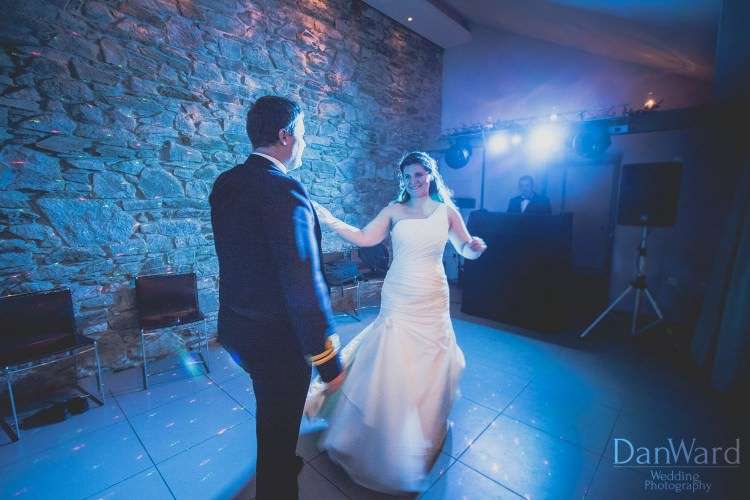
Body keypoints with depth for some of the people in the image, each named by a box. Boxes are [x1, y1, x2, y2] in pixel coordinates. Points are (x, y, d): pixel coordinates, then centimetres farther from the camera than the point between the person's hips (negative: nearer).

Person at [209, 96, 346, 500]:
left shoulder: (225, 183, 3)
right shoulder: (285, 190, -25)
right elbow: (303, 285, -28)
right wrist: (328, 359, -20)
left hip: (237, 326, 9)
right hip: (275, 337, -9)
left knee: (270, 411, 32)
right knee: (281, 425, 17)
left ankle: (276, 466, 58)